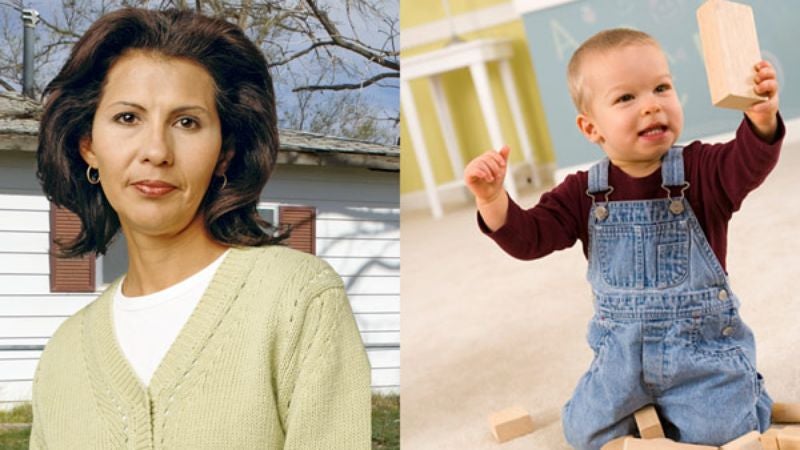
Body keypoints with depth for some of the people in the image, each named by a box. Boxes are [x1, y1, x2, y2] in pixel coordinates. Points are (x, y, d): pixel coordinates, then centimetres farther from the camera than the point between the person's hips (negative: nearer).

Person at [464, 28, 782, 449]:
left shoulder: (701, 170, -12)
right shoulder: (584, 193, -4)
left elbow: (747, 166, -32)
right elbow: (528, 238, -8)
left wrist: (762, 120, -54)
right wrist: (492, 199, -28)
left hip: (703, 348, -3)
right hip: (623, 351, 3)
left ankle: (744, 390, 23)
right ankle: (650, 403, 31)